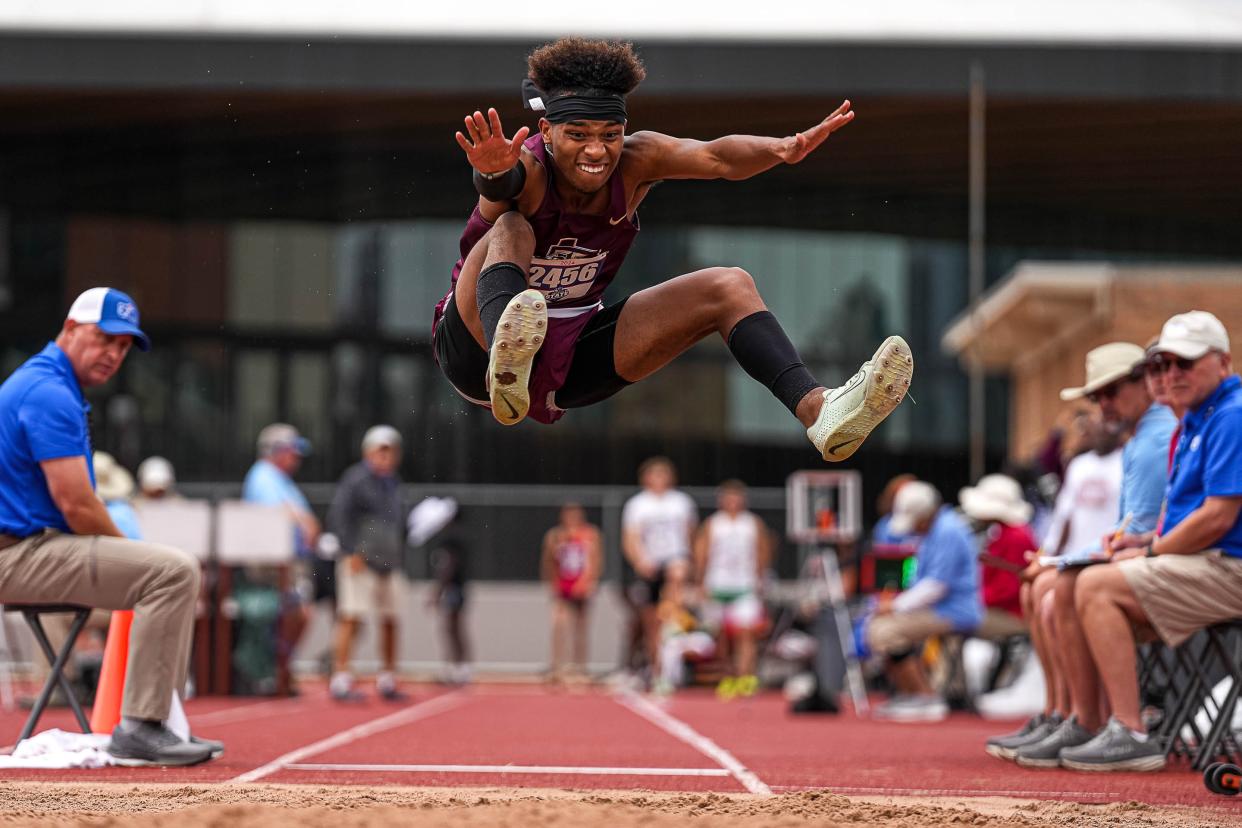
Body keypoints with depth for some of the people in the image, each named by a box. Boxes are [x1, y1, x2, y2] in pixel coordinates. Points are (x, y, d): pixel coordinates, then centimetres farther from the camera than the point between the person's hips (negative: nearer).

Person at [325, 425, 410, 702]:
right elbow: (338, 516, -11)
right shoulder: (356, 479, -4)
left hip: (389, 563, 8)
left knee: (390, 621, 7)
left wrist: (399, 557, 20)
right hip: (359, 563, -7)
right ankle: (340, 679, -13)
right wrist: (350, 552, -18)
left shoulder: (393, 483, 19)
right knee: (351, 618, -12)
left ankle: (387, 680, 16)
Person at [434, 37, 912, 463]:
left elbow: (714, 158, -30)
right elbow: (502, 184, -48)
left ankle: (819, 412, -27)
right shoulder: (528, 170, -22)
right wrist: (494, 173, -73)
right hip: (475, 352, -5)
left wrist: (783, 150, -50)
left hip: (572, 352, 5)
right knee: (511, 229, -33)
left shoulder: (634, 162, -10)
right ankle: (506, 364, -64)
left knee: (729, 287, -7)